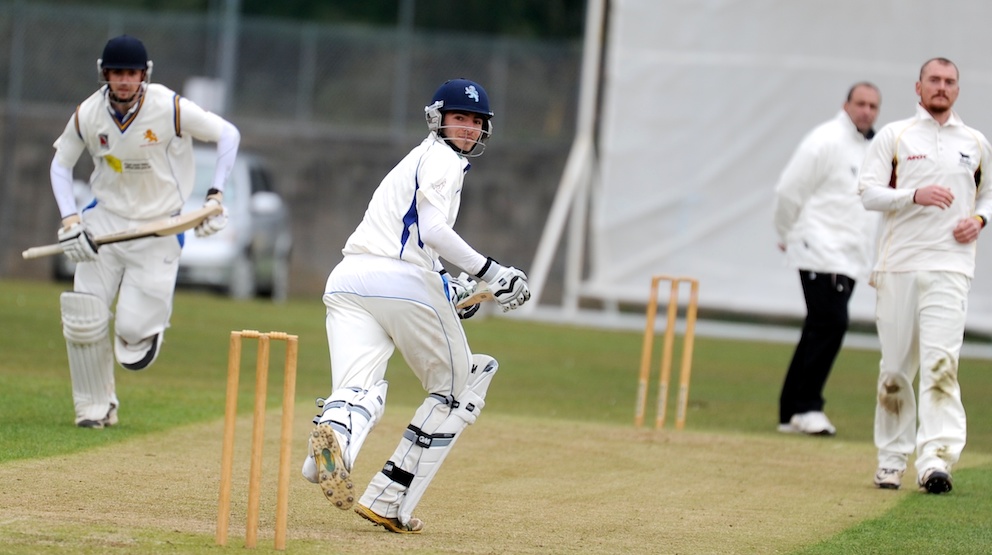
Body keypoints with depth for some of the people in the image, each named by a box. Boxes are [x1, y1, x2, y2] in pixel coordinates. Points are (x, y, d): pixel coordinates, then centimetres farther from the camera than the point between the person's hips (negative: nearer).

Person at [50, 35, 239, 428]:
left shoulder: (170, 109, -18)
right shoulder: (88, 115, -8)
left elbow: (228, 134, -5)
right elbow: (61, 164, 8)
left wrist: (216, 196, -11)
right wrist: (69, 220, -4)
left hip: (159, 229, -3)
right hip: (105, 222, 3)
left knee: (133, 329, -13)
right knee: (83, 321, -8)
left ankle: (150, 323, 26)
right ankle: (96, 407, 12)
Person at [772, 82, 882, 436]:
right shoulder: (826, 141, -10)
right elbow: (789, 191, -8)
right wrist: (788, 236, 3)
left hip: (851, 257, 8)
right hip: (822, 252, -8)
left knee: (821, 329, 8)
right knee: (831, 323, -16)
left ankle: (791, 413, 12)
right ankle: (806, 407, -10)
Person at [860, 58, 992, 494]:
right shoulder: (893, 137, 7)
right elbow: (869, 192, -1)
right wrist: (916, 195, -18)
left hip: (950, 266, 0)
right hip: (897, 265, 0)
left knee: (940, 362, -15)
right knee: (895, 366, 3)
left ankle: (935, 460, -23)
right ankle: (891, 458, 15)